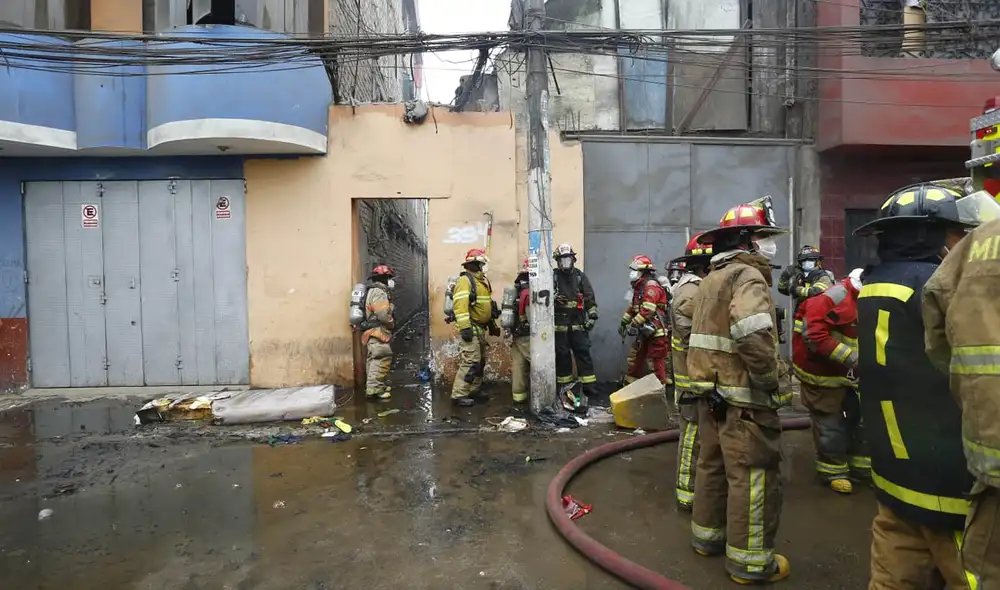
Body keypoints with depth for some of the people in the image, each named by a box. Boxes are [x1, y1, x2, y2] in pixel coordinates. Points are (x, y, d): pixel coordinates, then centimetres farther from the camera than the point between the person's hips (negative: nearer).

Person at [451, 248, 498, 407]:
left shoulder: (482, 281, 17)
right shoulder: (465, 281, -14)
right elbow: (460, 305, -24)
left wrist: (492, 324, 23)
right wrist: (465, 327, -30)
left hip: (480, 328, 10)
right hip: (471, 328, -10)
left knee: (480, 361, 16)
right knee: (470, 362, -10)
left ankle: (474, 390, 28)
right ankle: (459, 395, -3)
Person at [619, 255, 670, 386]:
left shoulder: (651, 285, -16)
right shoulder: (639, 287, 17)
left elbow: (647, 310, -24)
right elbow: (632, 307, 22)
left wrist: (633, 325, -22)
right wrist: (623, 323, 16)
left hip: (656, 330, -10)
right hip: (645, 330, 10)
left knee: (656, 359, -3)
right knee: (635, 355, 14)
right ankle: (630, 380, 24)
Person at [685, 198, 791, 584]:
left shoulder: (712, 278, 17)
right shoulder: (746, 275, -14)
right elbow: (753, 333, -30)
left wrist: (708, 379, 18)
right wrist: (769, 379, -18)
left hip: (711, 390, 10)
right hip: (743, 397, -9)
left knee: (713, 463, 19)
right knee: (754, 476, 2)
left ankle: (708, 534, 33)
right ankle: (750, 560, 13)